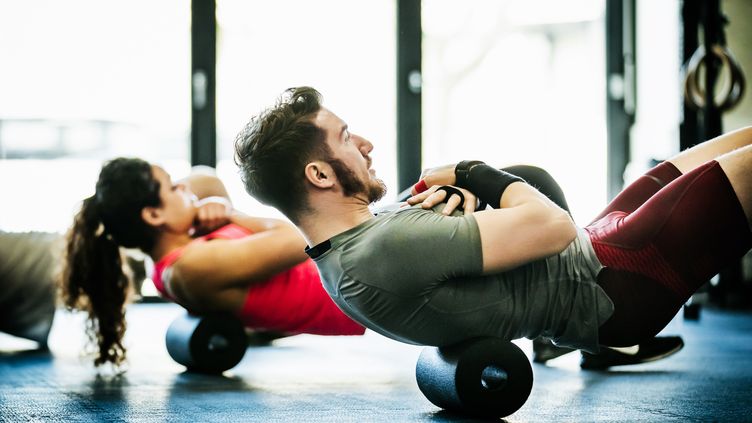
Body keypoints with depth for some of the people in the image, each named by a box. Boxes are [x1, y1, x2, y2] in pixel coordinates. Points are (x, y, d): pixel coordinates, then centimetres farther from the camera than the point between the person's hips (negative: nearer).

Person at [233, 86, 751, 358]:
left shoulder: (348, 249, -1)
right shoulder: (389, 249, -32)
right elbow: (554, 228, -29)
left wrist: (460, 195, -9)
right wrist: (474, 176, -13)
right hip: (612, 286, -9)